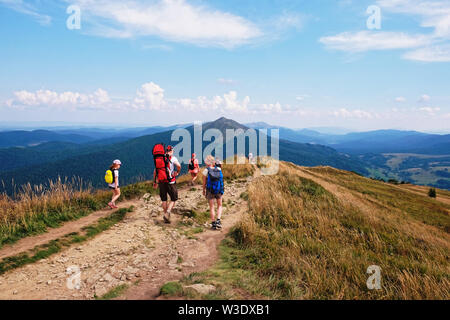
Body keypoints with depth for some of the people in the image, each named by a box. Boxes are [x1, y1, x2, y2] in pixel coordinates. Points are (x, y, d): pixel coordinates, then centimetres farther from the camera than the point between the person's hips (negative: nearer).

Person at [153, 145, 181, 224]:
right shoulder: (173, 158, -3)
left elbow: (155, 171, 12)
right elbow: (179, 165, -22)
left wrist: (155, 182, 19)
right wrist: (177, 172, -2)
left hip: (161, 182, 4)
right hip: (170, 182, -4)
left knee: (164, 200, 14)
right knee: (173, 199, 7)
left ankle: (166, 217, 18)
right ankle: (167, 213, -13)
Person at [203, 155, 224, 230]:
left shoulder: (206, 170, -9)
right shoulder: (219, 169, -2)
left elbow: (204, 182, -2)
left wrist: (203, 190, 11)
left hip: (210, 191, -2)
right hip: (219, 190, 2)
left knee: (211, 207, 10)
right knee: (219, 205, 18)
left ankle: (213, 223, 13)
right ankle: (218, 220, 1)